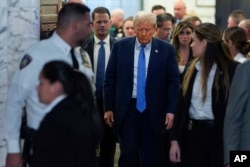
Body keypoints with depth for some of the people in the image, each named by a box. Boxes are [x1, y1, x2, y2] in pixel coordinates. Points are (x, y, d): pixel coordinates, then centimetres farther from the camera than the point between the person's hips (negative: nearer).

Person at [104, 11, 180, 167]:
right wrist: (108, 108, 1)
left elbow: (173, 82, -1)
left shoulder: (166, 49, -1)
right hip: (127, 108, 0)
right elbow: (110, 79, 4)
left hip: (154, 111, 0)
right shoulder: (120, 46, 2)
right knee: (128, 154, -2)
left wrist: (171, 110, -9)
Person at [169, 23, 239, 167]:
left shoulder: (231, 69, -8)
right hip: (192, 133, 5)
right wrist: (175, 139, 5)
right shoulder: (192, 69, 9)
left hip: (218, 135, -5)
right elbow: (182, 104, 10)